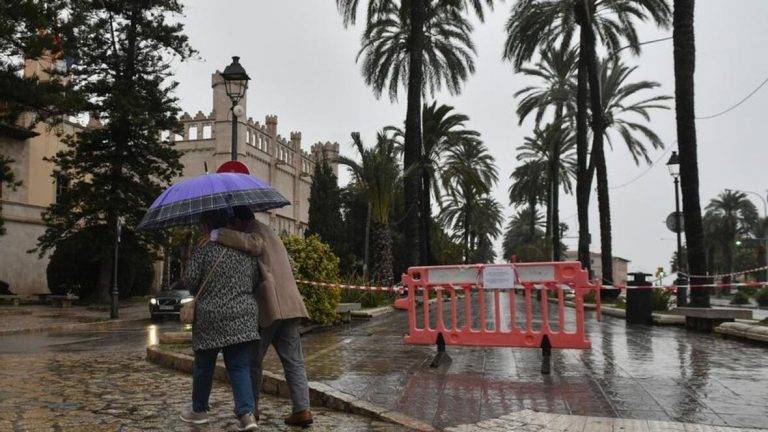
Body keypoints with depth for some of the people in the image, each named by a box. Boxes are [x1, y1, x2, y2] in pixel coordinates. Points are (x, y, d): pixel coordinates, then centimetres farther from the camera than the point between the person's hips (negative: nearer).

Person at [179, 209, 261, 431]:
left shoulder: (204, 249, -6)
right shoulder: (246, 250, 7)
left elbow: (189, 281, -8)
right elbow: (255, 281, 6)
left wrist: (202, 293, 12)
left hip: (210, 318, -3)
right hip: (244, 317, 3)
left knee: (204, 366, 15)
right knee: (240, 367, 5)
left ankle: (199, 410, 31)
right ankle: (247, 414, -6)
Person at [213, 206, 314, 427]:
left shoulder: (258, 232, -6)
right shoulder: (269, 233, 24)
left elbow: (251, 243, -31)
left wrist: (216, 234, -27)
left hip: (267, 309, -8)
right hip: (289, 307, 8)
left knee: (252, 360, 10)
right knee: (293, 361, 5)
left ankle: (251, 408, 21)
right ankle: (302, 409, 1)